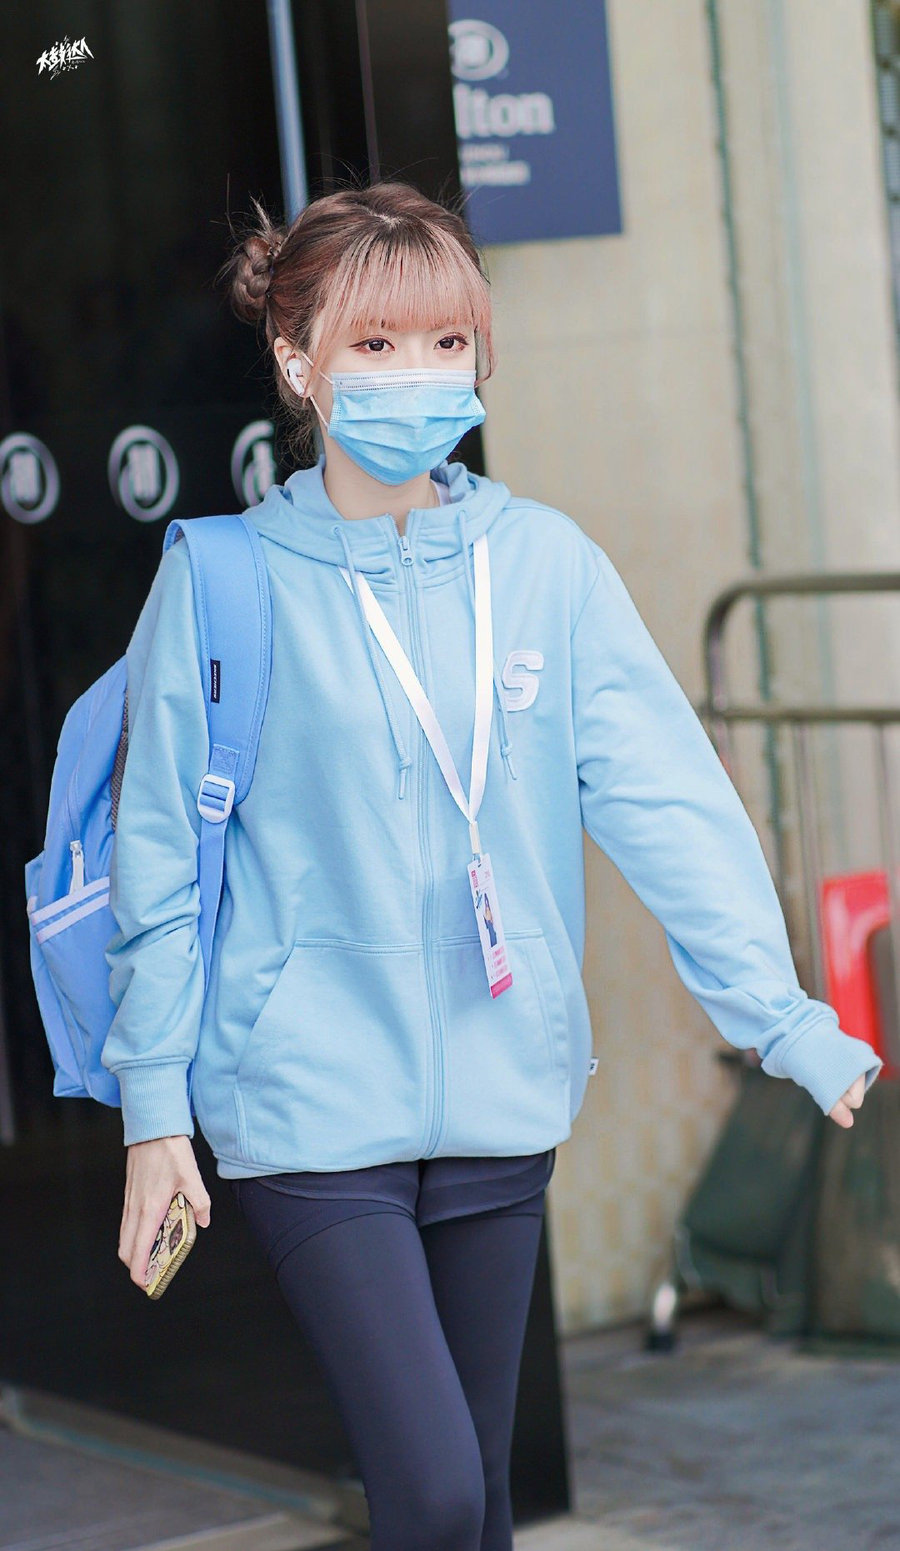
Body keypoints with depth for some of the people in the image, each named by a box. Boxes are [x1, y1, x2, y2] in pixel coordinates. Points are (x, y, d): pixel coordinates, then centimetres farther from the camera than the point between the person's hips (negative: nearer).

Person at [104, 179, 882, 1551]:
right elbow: (163, 865, 0)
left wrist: (784, 1020, -14)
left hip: (502, 1101, 3)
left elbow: (670, 802, -5)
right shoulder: (223, 584, -5)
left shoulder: (546, 562, 0)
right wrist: (155, 1112, -1)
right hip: (308, 1104, -3)